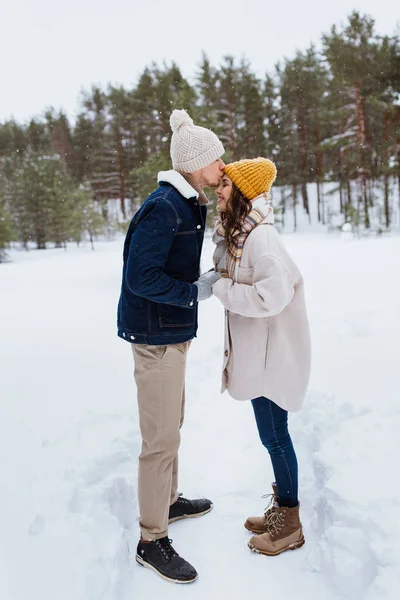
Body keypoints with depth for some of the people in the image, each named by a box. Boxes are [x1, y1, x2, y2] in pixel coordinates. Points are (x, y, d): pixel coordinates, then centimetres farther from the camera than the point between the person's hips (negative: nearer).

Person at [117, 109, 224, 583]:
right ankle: (152, 541, 15)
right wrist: (195, 292, -17)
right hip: (155, 334, -10)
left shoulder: (187, 205, 11)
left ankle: (168, 500, 42)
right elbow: (142, 278, -23)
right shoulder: (163, 208, -20)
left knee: (171, 424, 22)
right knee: (161, 438, -1)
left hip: (171, 330, 10)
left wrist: (206, 279, 4)